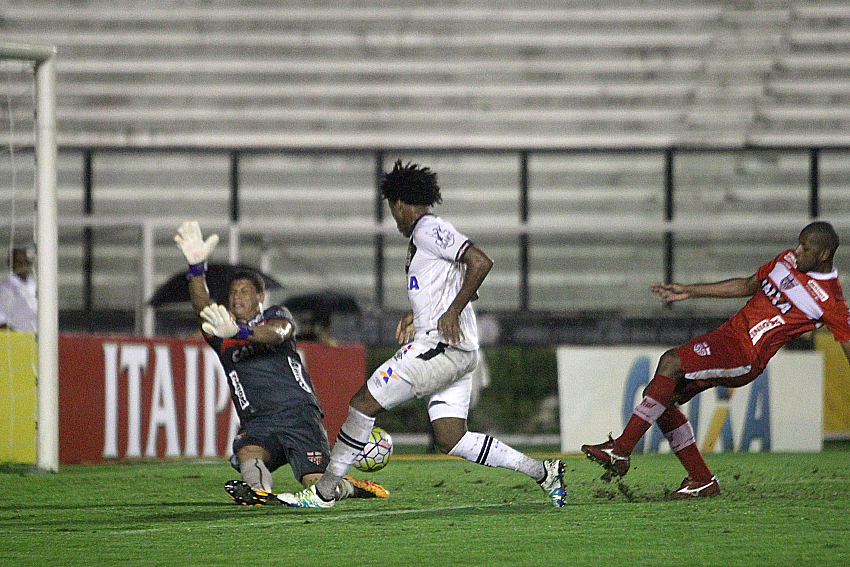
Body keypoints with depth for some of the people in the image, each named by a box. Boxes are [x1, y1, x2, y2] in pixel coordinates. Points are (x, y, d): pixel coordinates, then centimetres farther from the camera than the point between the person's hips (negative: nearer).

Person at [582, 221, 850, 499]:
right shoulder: (788, 260, 12)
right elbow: (748, 286, 24)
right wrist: (690, 291, 23)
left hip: (745, 358, -9)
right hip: (728, 332, 9)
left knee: (671, 362, -27)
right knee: (659, 396, 0)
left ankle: (620, 452, -28)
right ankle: (701, 479, 9)